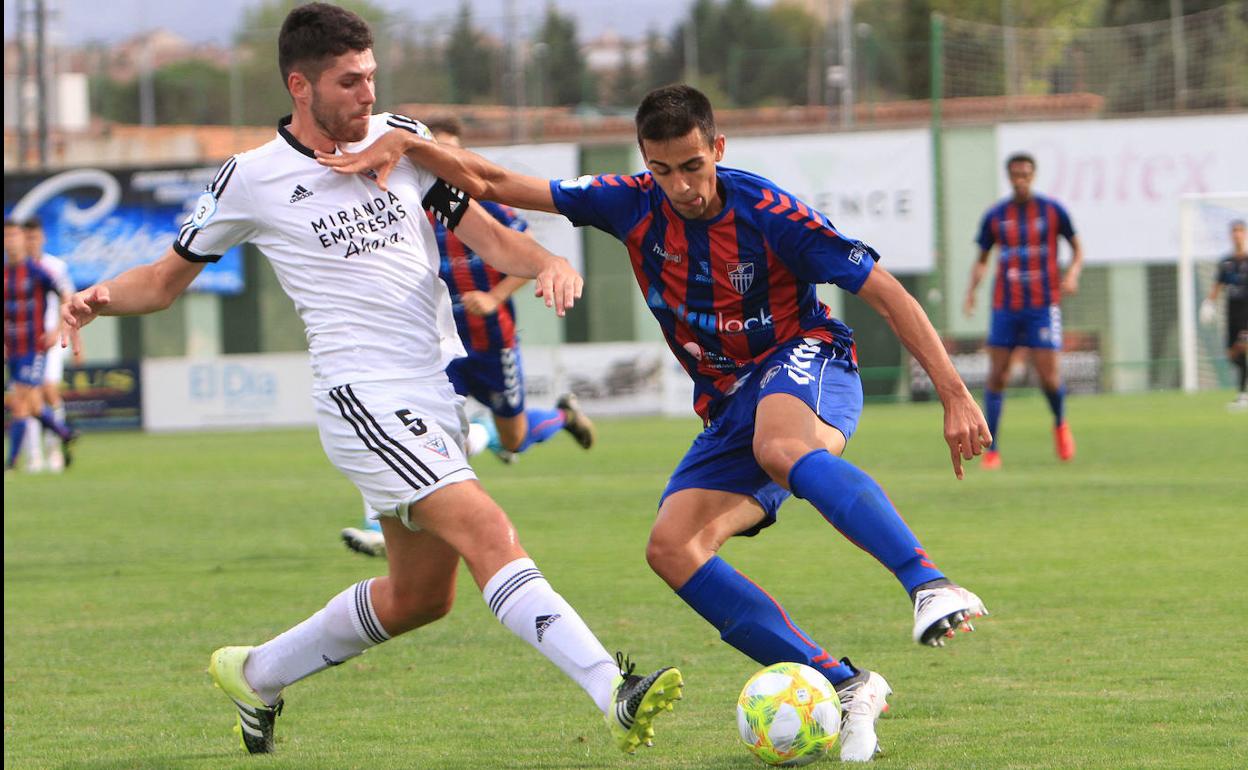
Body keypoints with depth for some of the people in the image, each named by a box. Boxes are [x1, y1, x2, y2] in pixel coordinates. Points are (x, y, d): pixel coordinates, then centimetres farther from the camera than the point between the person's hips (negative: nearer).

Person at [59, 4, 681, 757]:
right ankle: (615, 692, -34)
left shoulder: (401, 137, 9)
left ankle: (256, 675, 34)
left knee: (422, 594, 15)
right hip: (366, 400, -7)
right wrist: (102, 297, -11)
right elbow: (168, 278, 9)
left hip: (441, 393, 7)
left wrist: (546, 262, -12)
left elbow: (484, 232, 10)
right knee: (488, 532, -24)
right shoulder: (253, 181, -2)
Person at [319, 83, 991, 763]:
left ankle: (929, 584, -50)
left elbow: (885, 292, -14)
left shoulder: (768, 215, -18)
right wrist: (403, 144, -15)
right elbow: (490, 184, 0)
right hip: (729, 402, 6)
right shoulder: (634, 205, -5)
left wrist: (954, 395, -17)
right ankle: (844, 687, -17)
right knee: (672, 550, -15)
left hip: (807, 362, -6)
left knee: (780, 447, -42)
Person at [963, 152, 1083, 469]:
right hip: (1005, 306, 2)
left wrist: (1072, 274, -10)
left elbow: (1077, 248, 10)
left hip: (1043, 306, -2)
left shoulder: (1052, 210, 1)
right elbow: (982, 260, 15)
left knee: (1049, 376, -9)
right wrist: (972, 290, -2)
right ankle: (992, 450, 2)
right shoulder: (995, 216, 5)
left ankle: (1060, 425, 23)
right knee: (997, 375, -4)